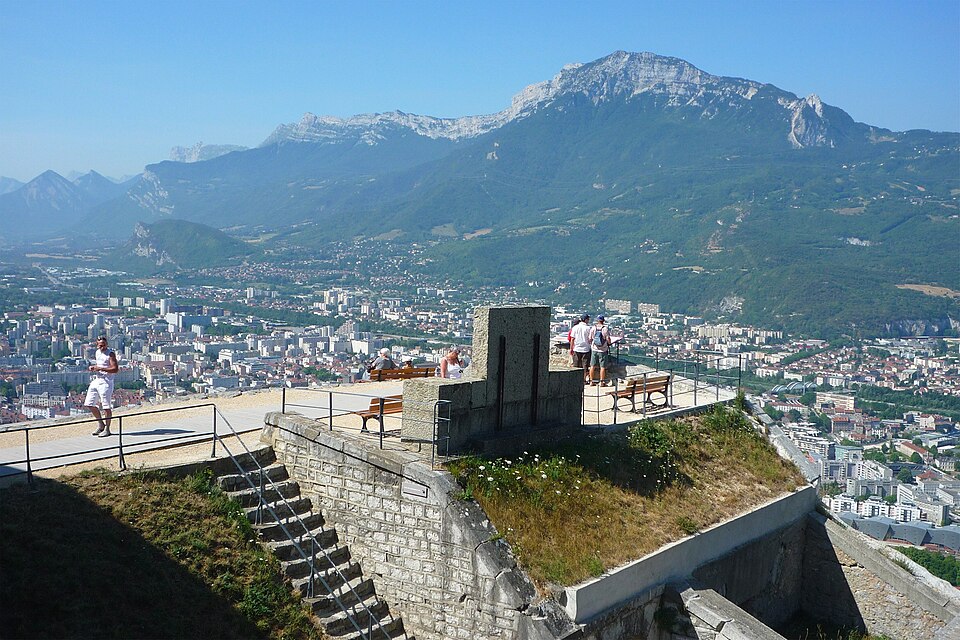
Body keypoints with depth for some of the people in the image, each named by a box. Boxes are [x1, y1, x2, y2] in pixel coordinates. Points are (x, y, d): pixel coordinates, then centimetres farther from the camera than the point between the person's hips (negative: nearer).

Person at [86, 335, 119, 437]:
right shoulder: (97, 353, 14)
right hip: (95, 380, 8)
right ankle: (101, 425, 22)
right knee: (89, 404, 8)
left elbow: (115, 369, -16)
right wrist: (92, 367, 7)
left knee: (106, 406, -3)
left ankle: (107, 429, 7)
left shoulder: (110, 354, -8)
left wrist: (101, 368, -22)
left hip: (105, 382, -8)